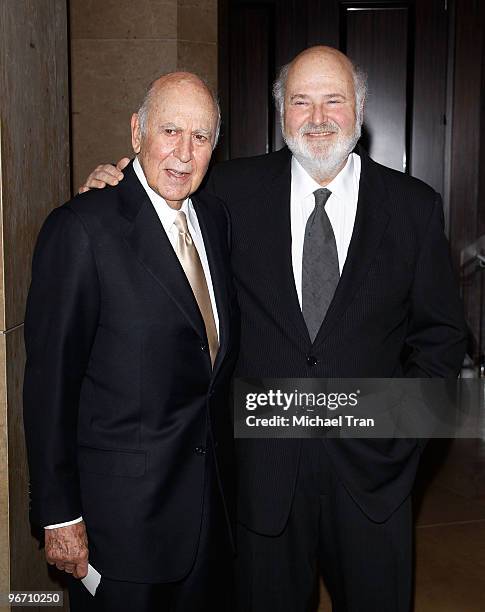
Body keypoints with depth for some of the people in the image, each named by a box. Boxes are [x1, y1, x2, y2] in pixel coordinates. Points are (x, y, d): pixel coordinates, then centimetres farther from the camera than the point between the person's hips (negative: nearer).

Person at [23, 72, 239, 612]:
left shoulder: (214, 217, 5)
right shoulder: (82, 229, -17)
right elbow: (50, 379, -15)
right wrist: (58, 514, -12)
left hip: (211, 496, 7)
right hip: (122, 508, -6)